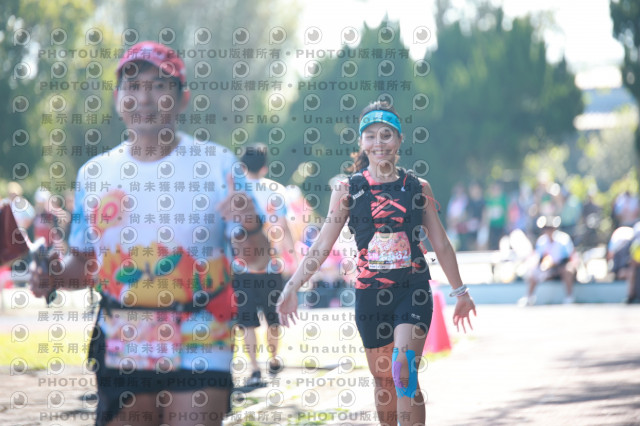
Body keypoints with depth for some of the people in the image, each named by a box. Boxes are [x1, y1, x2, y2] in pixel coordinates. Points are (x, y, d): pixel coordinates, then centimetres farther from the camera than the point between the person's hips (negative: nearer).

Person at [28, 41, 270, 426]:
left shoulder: (217, 164, -3)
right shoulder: (95, 174, 7)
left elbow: (255, 260, -2)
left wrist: (248, 227, -23)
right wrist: (55, 276, -4)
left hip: (200, 353, -3)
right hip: (121, 354, 3)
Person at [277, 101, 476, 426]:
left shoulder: (418, 188, 4)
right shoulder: (348, 190, 3)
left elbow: (441, 245, 13)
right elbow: (321, 246, 3)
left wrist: (460, 292, 18)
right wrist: (293, 287, -6)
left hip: (413, 291, -1)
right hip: (370, 295, 1)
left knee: (404, 373, -18)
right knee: (383, 381, 9)